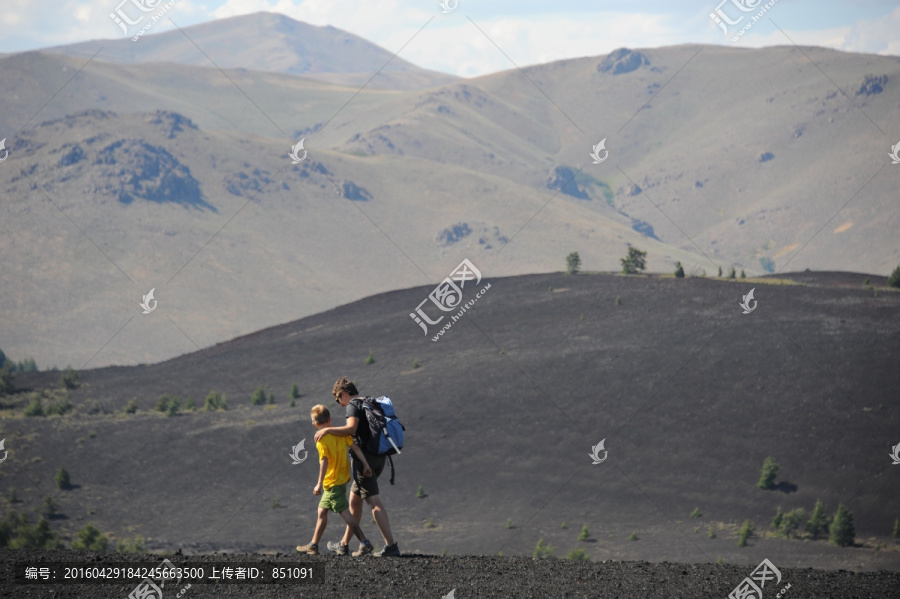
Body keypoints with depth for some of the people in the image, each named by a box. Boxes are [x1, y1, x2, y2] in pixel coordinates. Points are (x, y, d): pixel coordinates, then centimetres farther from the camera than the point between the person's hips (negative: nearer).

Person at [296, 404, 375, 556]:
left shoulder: (321, 438, -16)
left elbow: (324, 461, -23)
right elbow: (355, 447, -1)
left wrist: (319, 484, -22)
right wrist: (365, 465, 1)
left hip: (333, 481, -9)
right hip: (342, 478, 9)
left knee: (345, 512, -8)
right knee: (322, 510, 17)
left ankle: (365, 543, -13)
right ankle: (313, 545, 23)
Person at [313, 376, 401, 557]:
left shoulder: (353, 405, -8)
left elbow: (351, 428, -24)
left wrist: (327, 430, -16)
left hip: (364, 456, -9)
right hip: (378, 457, 9)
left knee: (375, 503, -11)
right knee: (354, 499, 18)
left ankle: (391, 545, -18)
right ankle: (344, 545, 25)